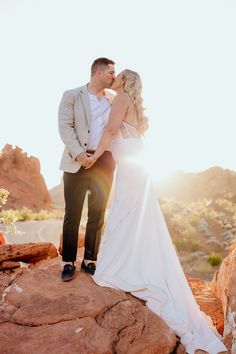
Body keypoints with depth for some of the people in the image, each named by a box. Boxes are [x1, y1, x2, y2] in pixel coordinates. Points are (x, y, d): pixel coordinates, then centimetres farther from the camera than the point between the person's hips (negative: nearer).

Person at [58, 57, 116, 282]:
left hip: (104, 162, 4)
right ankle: (68, 262, 13)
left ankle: (90, 261, 18)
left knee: (98, 214, 6)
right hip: (77, 162, -3)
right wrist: (78, 153, -17)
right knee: (72, 213, 1)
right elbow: (65, 126, -6)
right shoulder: (72, 96, 3)